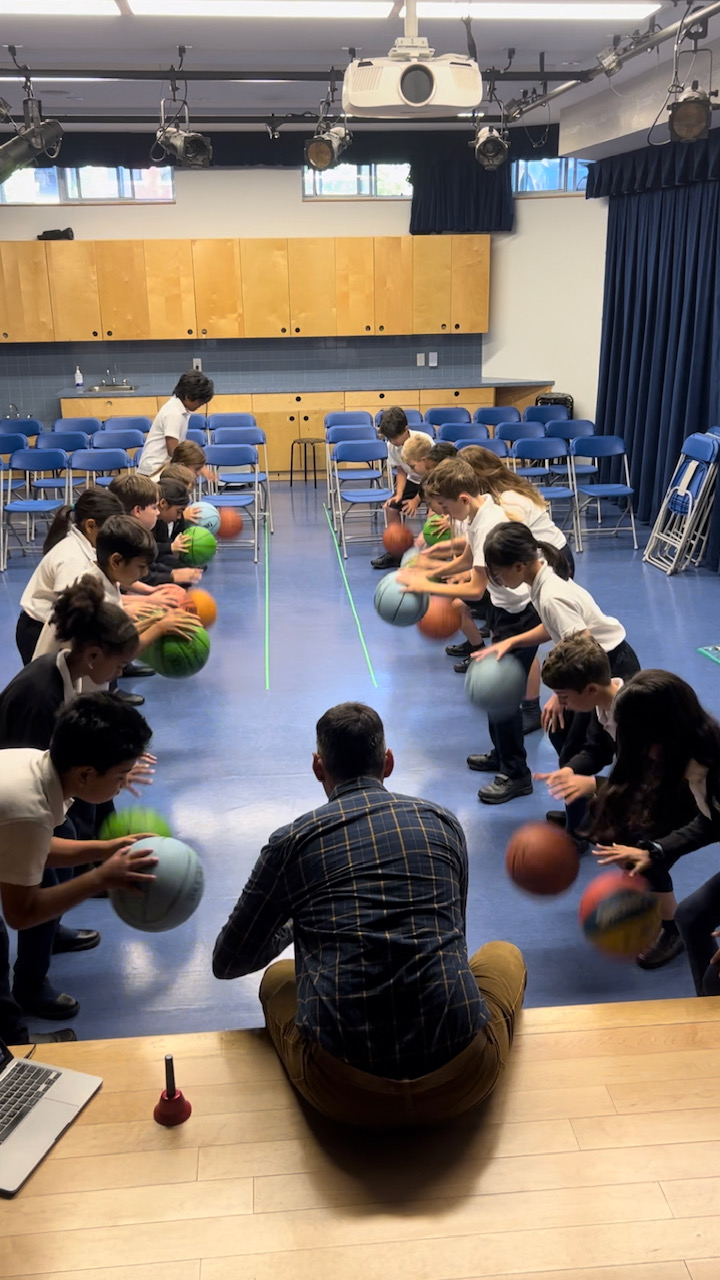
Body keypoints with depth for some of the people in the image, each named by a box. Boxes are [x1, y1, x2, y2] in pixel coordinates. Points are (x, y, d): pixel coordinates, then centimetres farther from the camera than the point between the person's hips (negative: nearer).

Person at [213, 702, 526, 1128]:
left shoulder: (292, 841, 4)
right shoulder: (444, 822, 10)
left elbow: (228, 963, 18)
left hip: (344, 1092, 0)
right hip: (463, 1083, 1)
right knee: (505, 955, 30)